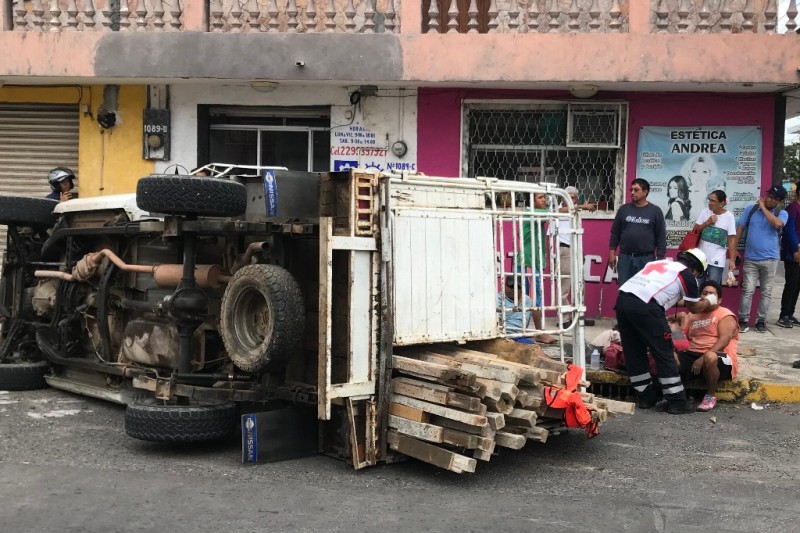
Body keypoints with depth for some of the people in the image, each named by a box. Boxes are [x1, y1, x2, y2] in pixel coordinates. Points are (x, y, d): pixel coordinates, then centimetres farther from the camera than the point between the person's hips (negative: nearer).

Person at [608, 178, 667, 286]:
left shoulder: (655, 211, 1)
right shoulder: (624, 209, 7)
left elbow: (661, 237, 1)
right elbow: (615, 233, 10)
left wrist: (660, 259, -4)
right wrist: (612, 252, 3)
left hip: (646, 259, -2)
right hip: (625, 258, 2)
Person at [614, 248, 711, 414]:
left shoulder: (659, 263, 31)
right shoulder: (687, 274, 13)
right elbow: (694, 308, 24)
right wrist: (709, 302, 43)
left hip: (622, 299, 7)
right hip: (644, 306, -7)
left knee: (634, 353, 16)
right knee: (664, 354, 5)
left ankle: (645, 397, 26)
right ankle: (677, 401, 11)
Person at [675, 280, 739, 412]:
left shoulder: (725, 315, 2)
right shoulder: (692, 315, 21)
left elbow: (724, 340, -14)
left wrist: (704, 358, -26)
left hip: (719, 360, -4)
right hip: (693, 356, 4)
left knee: (710, 357, -41)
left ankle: (711, 396, -19)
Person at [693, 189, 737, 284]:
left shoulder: (729, 216, -8)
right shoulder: (704, 211, 0)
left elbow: (732, 240, -7)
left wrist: (732, 260, -10)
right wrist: (707, 223, -14)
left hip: (717, 261, -3)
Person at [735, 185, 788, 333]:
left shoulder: (782, 214, -1)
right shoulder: (751, 209, 3)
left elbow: (777, 224, -23)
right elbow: (740, 228, 6)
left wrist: (763, 208, -14)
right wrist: (735, 249, 2)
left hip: (770, 259, 0)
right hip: (750, 258, 0)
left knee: (766, 292, 7)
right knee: (747, 290, -3)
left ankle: (761, 320, 17)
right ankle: (743, 320, 3)